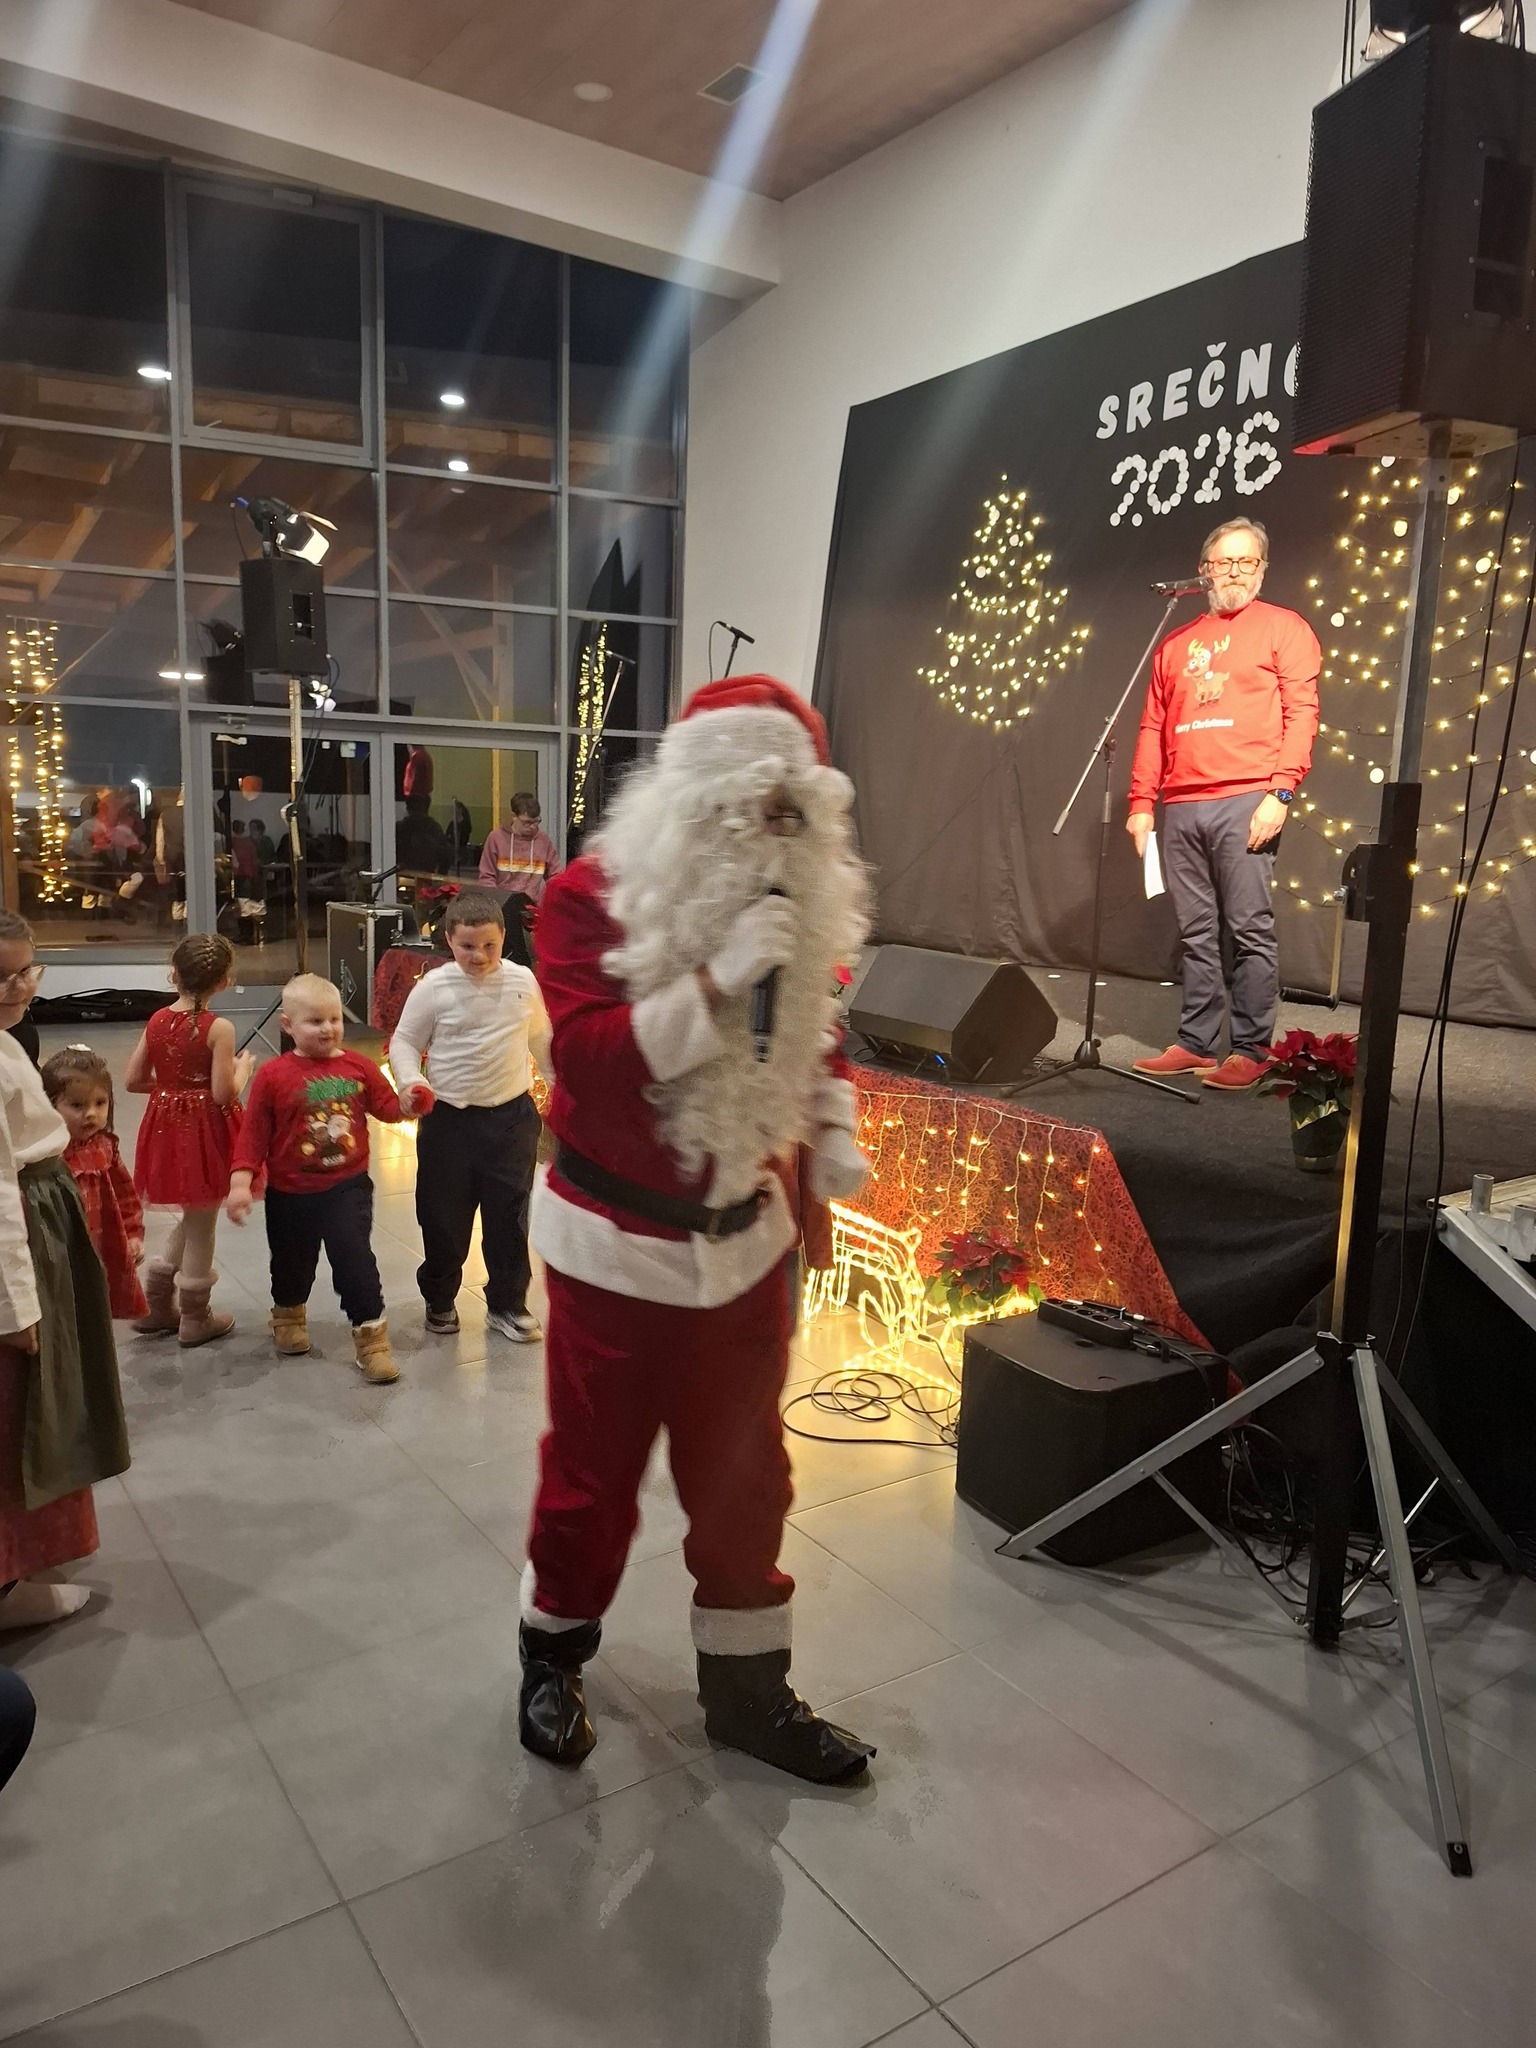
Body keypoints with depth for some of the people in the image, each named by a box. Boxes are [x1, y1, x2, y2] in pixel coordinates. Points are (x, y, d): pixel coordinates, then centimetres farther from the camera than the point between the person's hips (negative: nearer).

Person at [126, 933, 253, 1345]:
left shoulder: (157, 1021, -1)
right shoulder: (219, 1029, -17)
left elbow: (132, 1081, 3)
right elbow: (224, 1093, -19)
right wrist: (243, 1068, -1)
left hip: (167, 1125, 6)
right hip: (205, 1130, -6)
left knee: (189, 1218, 23)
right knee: (202, 1222, 8)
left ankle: (157, 1303, 27)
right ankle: (195, 1317, 21)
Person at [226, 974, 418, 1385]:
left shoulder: (357, 1066, -3)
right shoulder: (273, 1075, -10)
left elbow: (386, 1106, 5)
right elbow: (253, 1134, -8)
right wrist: (241, 1182, -15)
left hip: (348, 1187, 0)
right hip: (290, 1194, 0)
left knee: (355, 1259, -8)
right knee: (292, 1263, 20)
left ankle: (371, 1332, 8)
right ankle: (288, 1313, 50)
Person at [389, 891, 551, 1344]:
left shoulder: (523, 981, -1)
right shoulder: (434, 987, -8)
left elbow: (541, 1039, 15)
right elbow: (405, 1041, 0)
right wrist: (409, 1082, -18)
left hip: (511, 1115, 2)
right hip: (449, 1118, -1)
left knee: (509, 1215, 7)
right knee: (444, 1216, 9)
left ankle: (506, 1304, 23)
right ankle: (439, 1299, 30)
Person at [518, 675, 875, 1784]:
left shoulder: (802, 907, 2)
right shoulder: (592, 898, -14)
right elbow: (590, 1059, -23)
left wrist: (835, 1130, 6)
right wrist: (717, 980, -31)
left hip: (743, 1237, 5)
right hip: (617, 1243, -4)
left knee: (744, 1470, 14)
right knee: (594, 1466, 11)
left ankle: (746, 1683, 33)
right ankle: (555, 1652, 38)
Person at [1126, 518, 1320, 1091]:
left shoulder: (1283, 628, 8)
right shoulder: (1177, 644, 21)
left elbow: (1301, 713, -2)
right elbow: (1153, 727, 18)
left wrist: (1280, 792, -13)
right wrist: (1141, 802, 10)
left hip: (1245, 804, -5)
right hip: (1181, 808, 5)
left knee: (1249, 930, -5)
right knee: (1196, 934, 7)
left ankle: (1251, 1050, 1)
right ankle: (1194, 1044, 13)